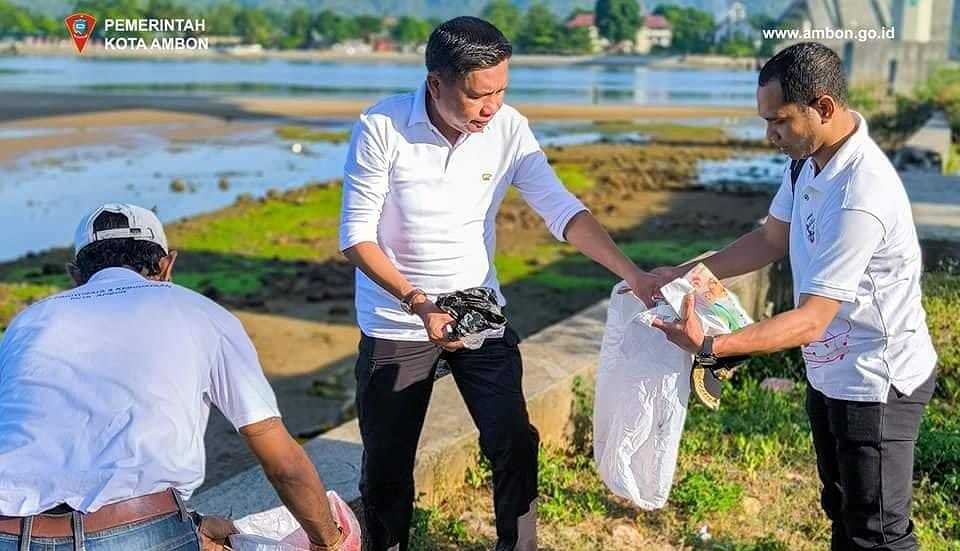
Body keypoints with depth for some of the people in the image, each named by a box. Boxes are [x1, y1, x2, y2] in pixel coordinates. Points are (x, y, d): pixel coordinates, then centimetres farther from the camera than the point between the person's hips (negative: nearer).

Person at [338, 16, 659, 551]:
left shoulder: (509, 129, -12)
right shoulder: (381, 128, -19)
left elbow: (563, 211, -14)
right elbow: (357, 235, -16)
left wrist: (634, 275, -24)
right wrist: (418, 303, -27)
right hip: (397, 322, -2)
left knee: (515, 446, 1)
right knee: (387, 464, 9)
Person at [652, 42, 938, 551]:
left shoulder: (861, 199, -33)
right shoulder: (808, 160, -5)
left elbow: (810, 321, -31)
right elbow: (771, 240, 9)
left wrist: (710, 347, -34)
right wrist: (689, 274, 0)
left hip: (875, 384, -9)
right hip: (830, 372, 9)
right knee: (841, 510, 25)